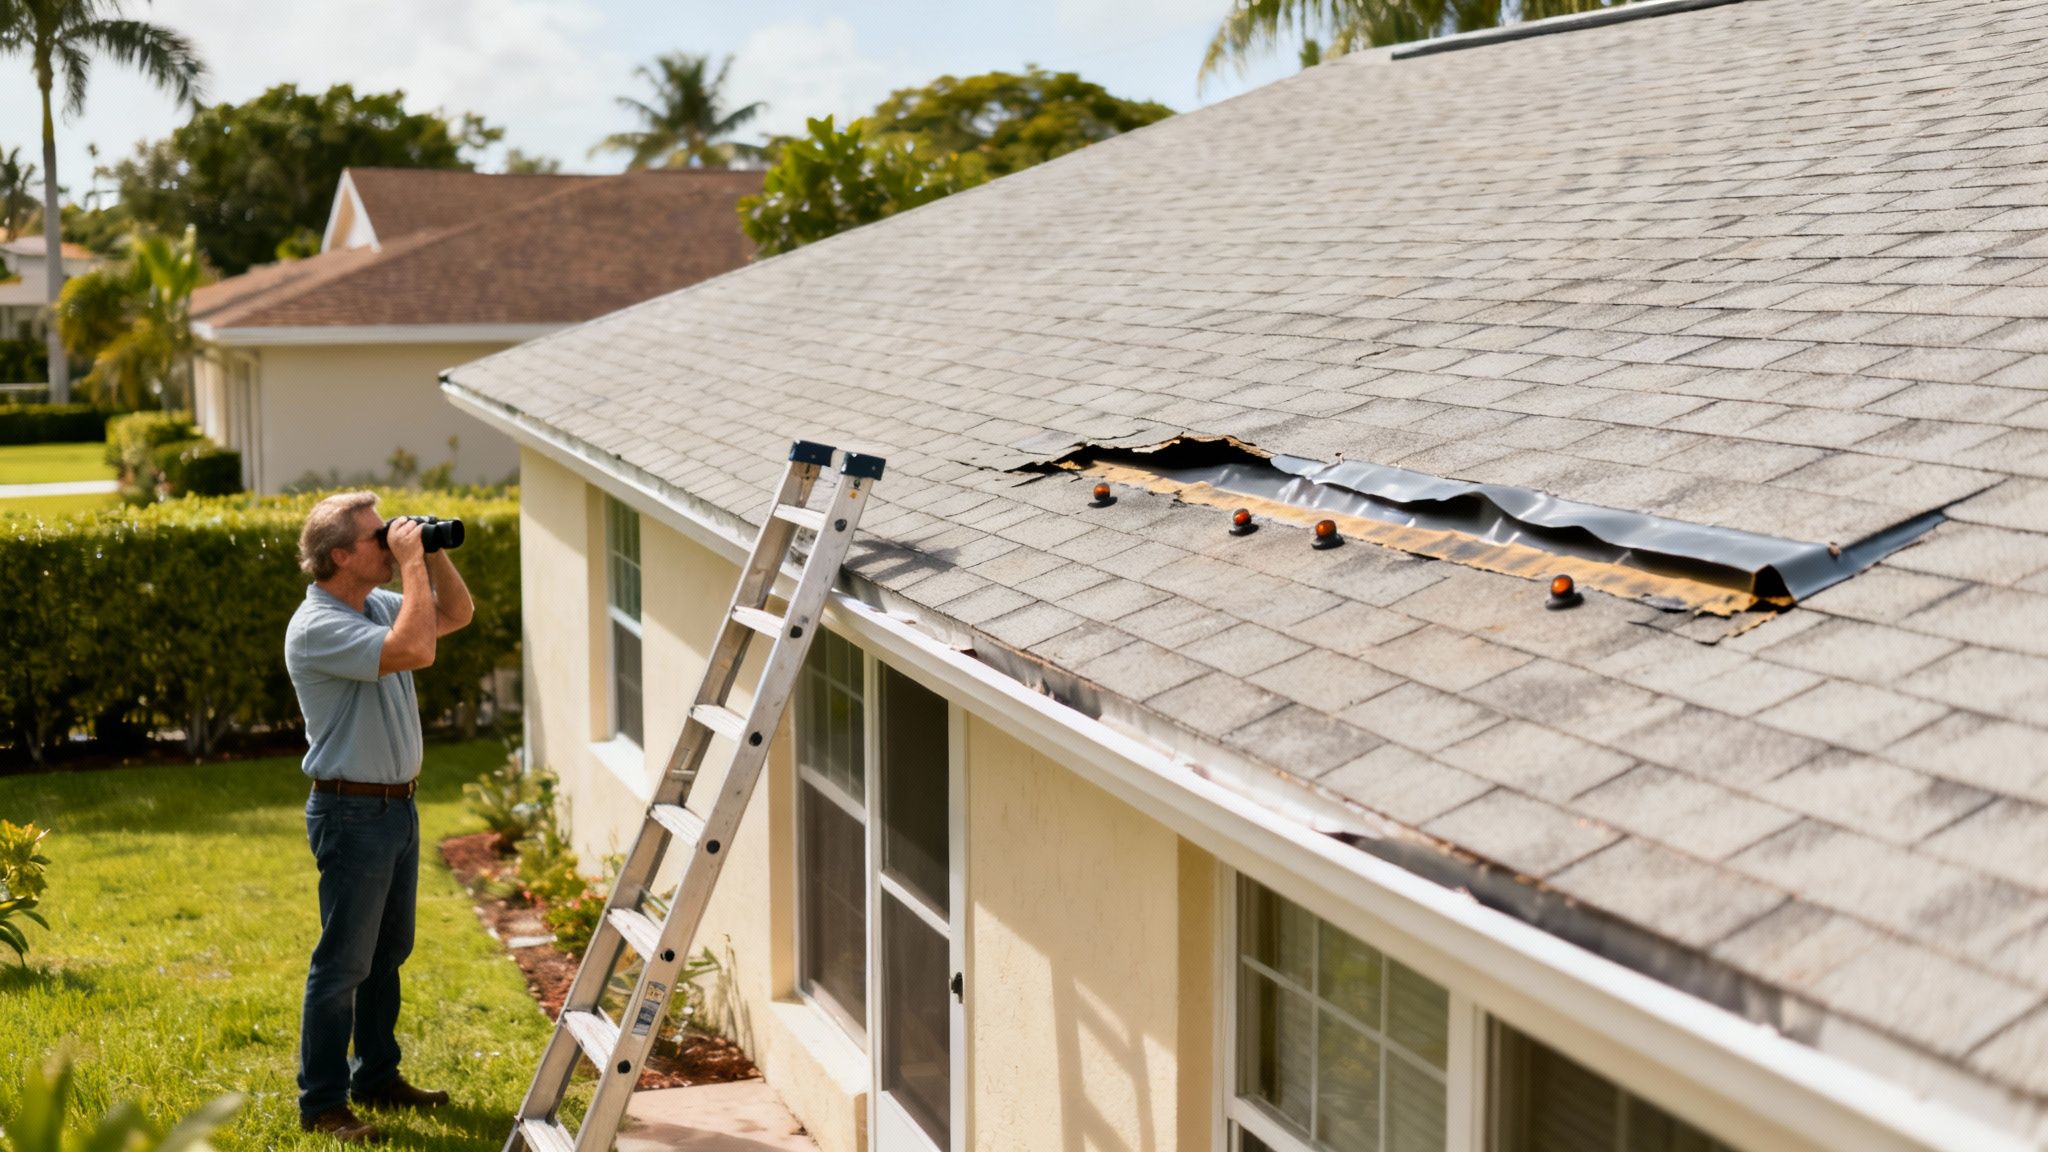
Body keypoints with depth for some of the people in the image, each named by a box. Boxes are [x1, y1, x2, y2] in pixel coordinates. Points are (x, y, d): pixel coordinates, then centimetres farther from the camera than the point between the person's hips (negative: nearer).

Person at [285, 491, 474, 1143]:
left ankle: (376, 1077, 30)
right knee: (343, 962, -2)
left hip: (397, 804, 9)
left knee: (387, 953, 17)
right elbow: (415, 650, -33)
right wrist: (412, 562, -25)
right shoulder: (317, 628, -21)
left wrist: (434, 553, 3)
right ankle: (322, 1104, 7)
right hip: (352, 812, -9)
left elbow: (457, 614, 19)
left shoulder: (376, 605, 8)